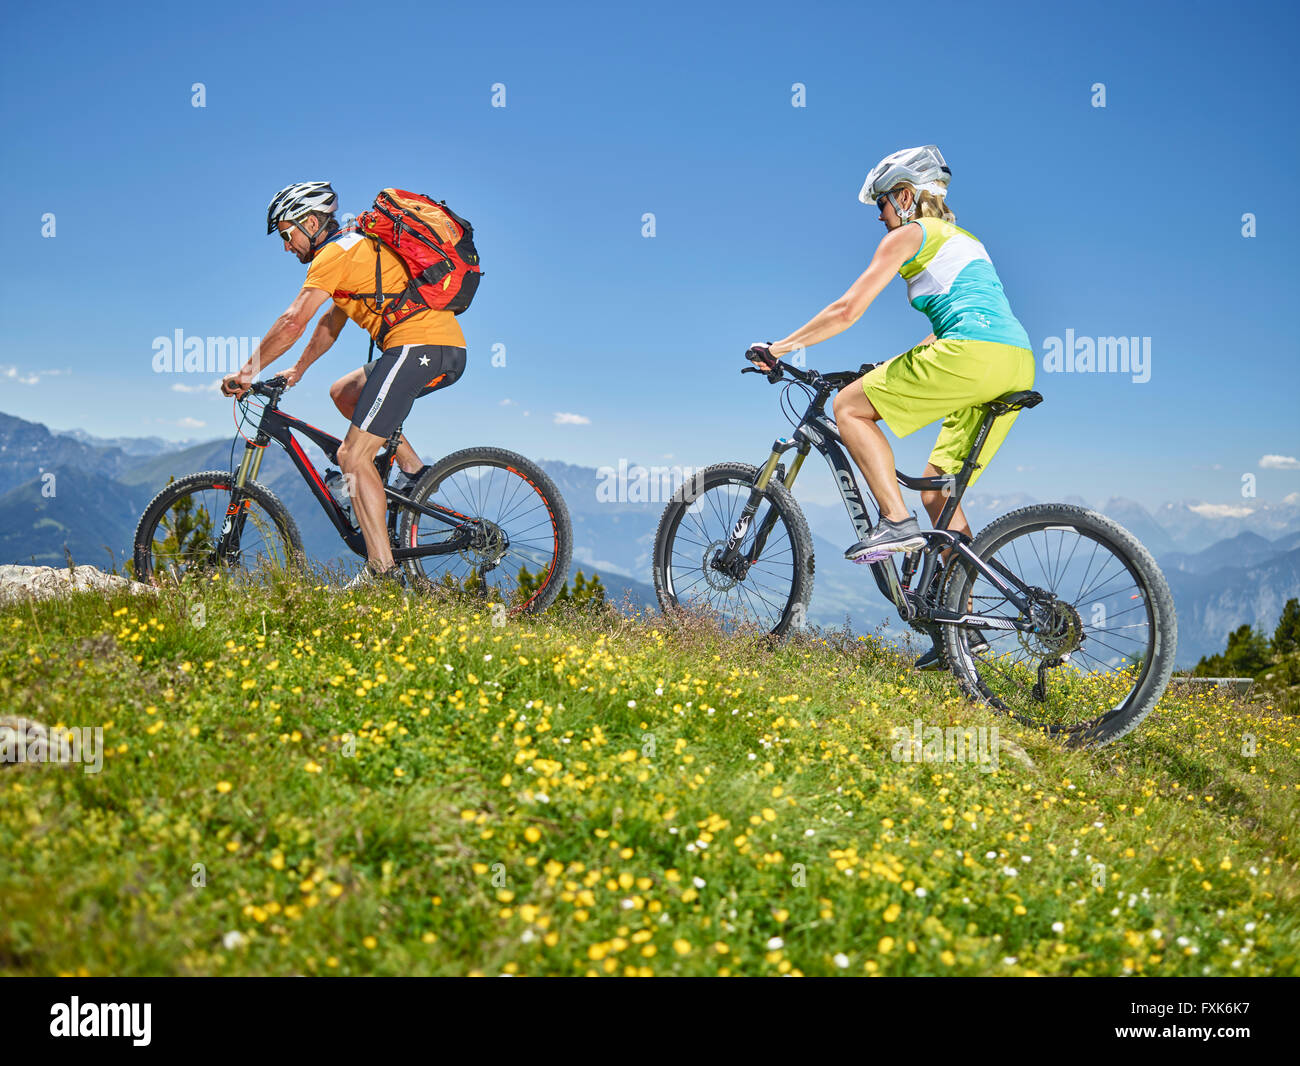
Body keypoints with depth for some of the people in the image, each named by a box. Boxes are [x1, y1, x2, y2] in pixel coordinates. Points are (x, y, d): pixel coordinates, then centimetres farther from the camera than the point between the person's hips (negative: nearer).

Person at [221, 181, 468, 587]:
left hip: (419, 345, -10)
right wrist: (297, 370, 32)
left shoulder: (335, 253, -4)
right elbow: (331, 323, 33)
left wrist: (246, 372, -3)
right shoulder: (357, 246, 26)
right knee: (343, 392, 26)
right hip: (448, 353, 10)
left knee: (353, 456, -9)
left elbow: (292, 323, -10)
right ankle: (412, 470, 17)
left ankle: (382, 570, -13)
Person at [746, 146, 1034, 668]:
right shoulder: (961, 240, 32)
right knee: (938, 492, 14)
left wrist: (780, 347, 9)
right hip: (1018, 365, 9)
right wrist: (890, 371, 39)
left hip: (974, 354, -9)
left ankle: (896, 522, -8)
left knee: (850, 407, 2)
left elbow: (848, 309, 1)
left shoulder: (908, 235, 7)